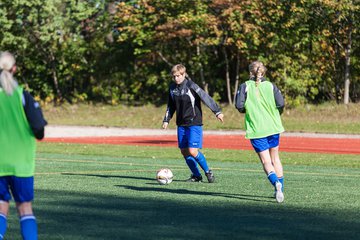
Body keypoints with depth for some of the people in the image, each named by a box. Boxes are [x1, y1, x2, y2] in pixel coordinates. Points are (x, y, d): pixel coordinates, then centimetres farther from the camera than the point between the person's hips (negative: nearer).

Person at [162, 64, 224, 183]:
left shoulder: (191, 86, -13)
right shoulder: (172, 88, 6)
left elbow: (206, 98, -15)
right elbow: (171, 106, 19)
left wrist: (217, 111, -18)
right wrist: (166, 120, 13)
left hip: (194, 124, -7)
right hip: (181, 124, 7)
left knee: (192, 151, -16)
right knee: (184, 151, 5)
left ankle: (208, 171, 4)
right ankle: (196, 175, 18)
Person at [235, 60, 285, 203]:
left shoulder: (245, 87, -2)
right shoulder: (270, 86, 3)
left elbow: (239, 106, -10)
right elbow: (280, 103, -6)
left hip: (256, 130, -3)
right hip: (273, 128, 3)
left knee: (266, 161, -4)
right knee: (275, 158, 19)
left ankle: (276, 182, -30)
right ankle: (280, 189, 23)